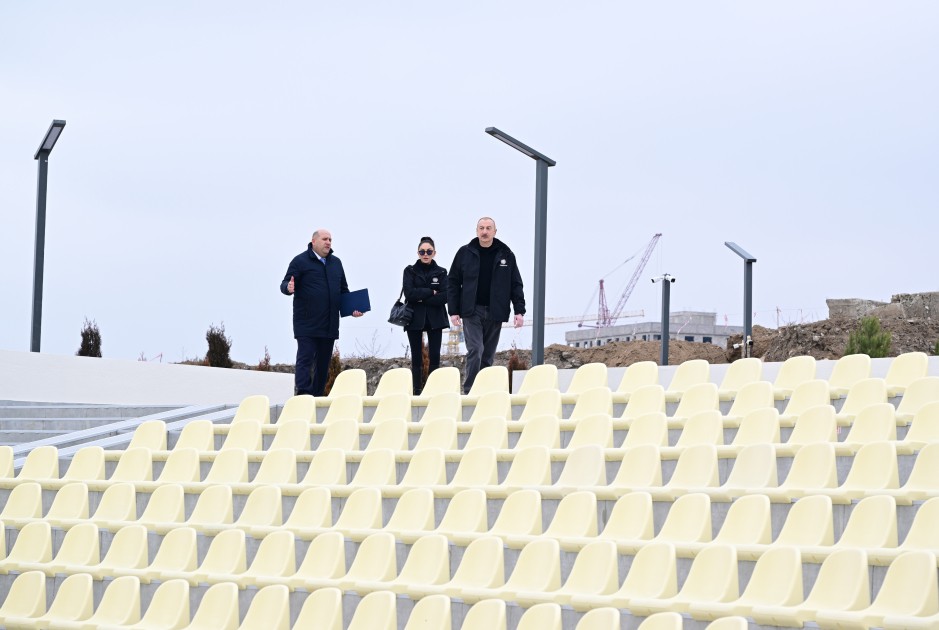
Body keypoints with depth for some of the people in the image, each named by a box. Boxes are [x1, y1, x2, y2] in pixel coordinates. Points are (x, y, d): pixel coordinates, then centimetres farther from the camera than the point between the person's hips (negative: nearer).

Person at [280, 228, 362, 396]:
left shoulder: (336, 263, 17)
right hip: (307, 324, -6)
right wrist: (289, 288, -29)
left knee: (323, 362, 10)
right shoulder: (300, 261, -2)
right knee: (305, 359, -11)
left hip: (329, 324, 6)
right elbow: (284, 284, -5)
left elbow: (343, 290, 22)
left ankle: (317, 396, 18)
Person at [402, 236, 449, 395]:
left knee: (434, 356, -5)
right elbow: (409, 293, -9)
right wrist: (431, 292, -10)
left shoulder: (441, 272, 7)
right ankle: (417, 391, 2)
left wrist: (422, 298, -11)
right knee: (416, 357, 1)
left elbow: (444, 297, -6)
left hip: (435, 319, 0)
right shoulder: (410, 271, 6)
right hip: (414, 318, 0)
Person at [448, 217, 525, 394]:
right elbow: (453, 283, 5)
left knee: (488, 355, 7)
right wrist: (453, 311, -2)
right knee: (475, 350, -14)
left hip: (495, 313, 2)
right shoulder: (465, 253, 2)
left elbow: (516, 285, 7)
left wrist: (519, 311, -2)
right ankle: (469, 391, -13)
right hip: (472, 311, -2)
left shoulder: (506, 255, 6)